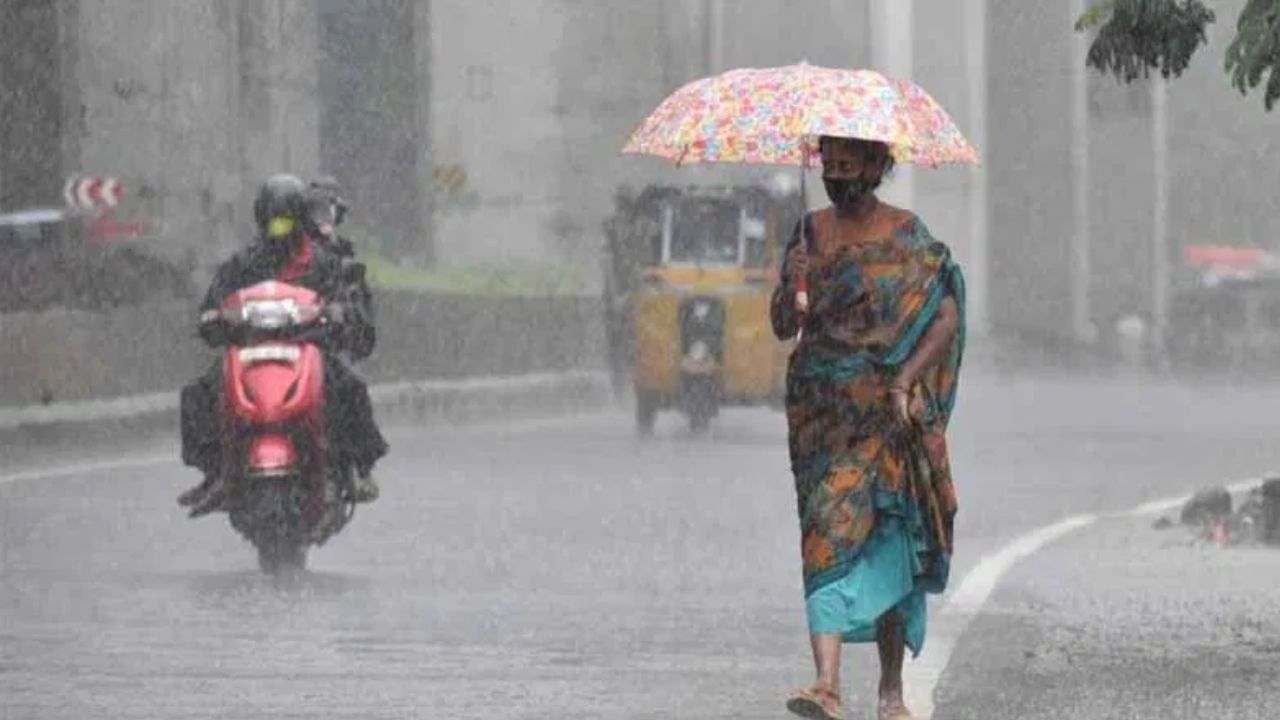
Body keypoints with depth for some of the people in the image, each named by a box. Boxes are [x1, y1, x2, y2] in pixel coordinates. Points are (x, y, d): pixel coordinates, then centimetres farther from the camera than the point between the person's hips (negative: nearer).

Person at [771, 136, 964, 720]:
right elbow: (783, 327, 7)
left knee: (885, 540, 0)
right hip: (821, 409, 2)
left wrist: (905, 381, -18)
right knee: (830, 538, -8)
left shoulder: (907, 236, 0)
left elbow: (947, 316, -7)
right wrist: (789, 286, -15)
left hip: (886, 412, -2)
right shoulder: (811, 233, 9)